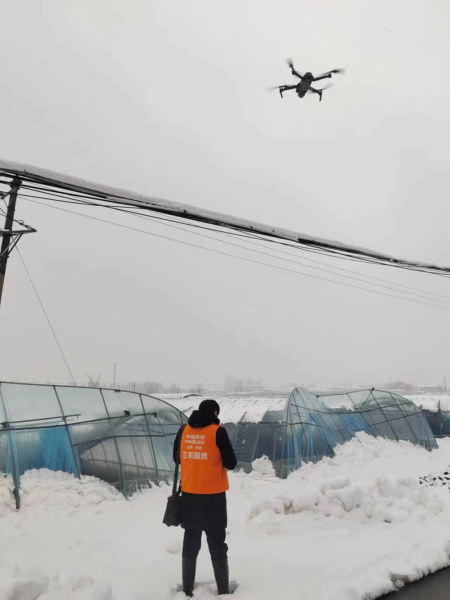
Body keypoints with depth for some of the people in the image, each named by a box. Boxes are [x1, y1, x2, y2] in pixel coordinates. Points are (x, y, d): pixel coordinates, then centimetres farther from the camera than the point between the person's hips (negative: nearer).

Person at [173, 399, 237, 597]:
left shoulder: (184, 430, 2)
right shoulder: (218, 432, -12)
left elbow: (177, 457, 14)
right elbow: (231, 463, -9)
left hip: (189, 495, 4)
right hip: (213, 496, -4)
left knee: (190, 543, 15)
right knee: (217, 545, 7)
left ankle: (187, 590, 22)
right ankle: (223, 591, 13)